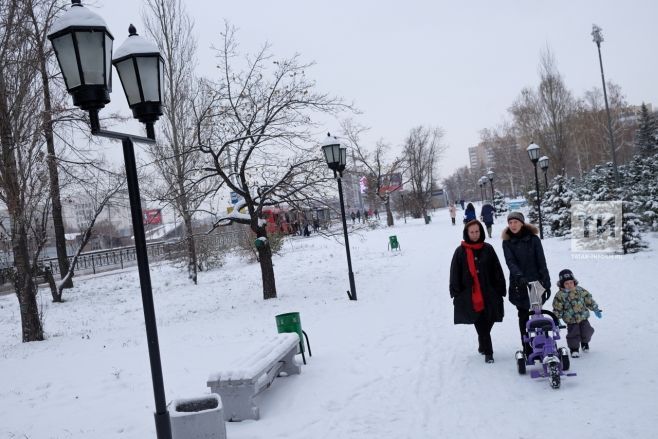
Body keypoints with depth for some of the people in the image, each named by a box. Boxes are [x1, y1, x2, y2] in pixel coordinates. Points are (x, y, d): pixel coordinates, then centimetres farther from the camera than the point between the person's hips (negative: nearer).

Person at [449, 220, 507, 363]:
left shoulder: (488, 249, 6)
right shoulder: (460, 251, 3)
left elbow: (497, 271, 8)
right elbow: (455, 274, 5)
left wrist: (500, 290, 5)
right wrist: (456, 293, 2)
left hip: (489, 295, 2)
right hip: (470, 297, -1)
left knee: (486, 324, 4)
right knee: (482, 326, -3)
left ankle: (483, 347, 24)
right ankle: (488, 352, 5)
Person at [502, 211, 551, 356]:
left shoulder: (533, 239, 0)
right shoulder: (507, 242, 2)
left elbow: (542, 262, -1)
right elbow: (510, 262, -11)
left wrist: (547, 283, -5)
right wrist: (519, 276, -29)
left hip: (536, 282, -1)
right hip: (519, 285, 1)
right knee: (524, 317, 7)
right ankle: (527, 349, 14)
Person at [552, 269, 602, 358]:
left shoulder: (581, 291, 0)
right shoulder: (560, 295, -10)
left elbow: (589, 301, 11)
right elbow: (557, 310, -5)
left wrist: (596, 309, 13)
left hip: (583, 318, 3)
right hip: (571, 321, -3)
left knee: (587, 332, 5)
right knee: (573, 335, -8)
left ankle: (585, 342, 36)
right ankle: (574, 348, 14)